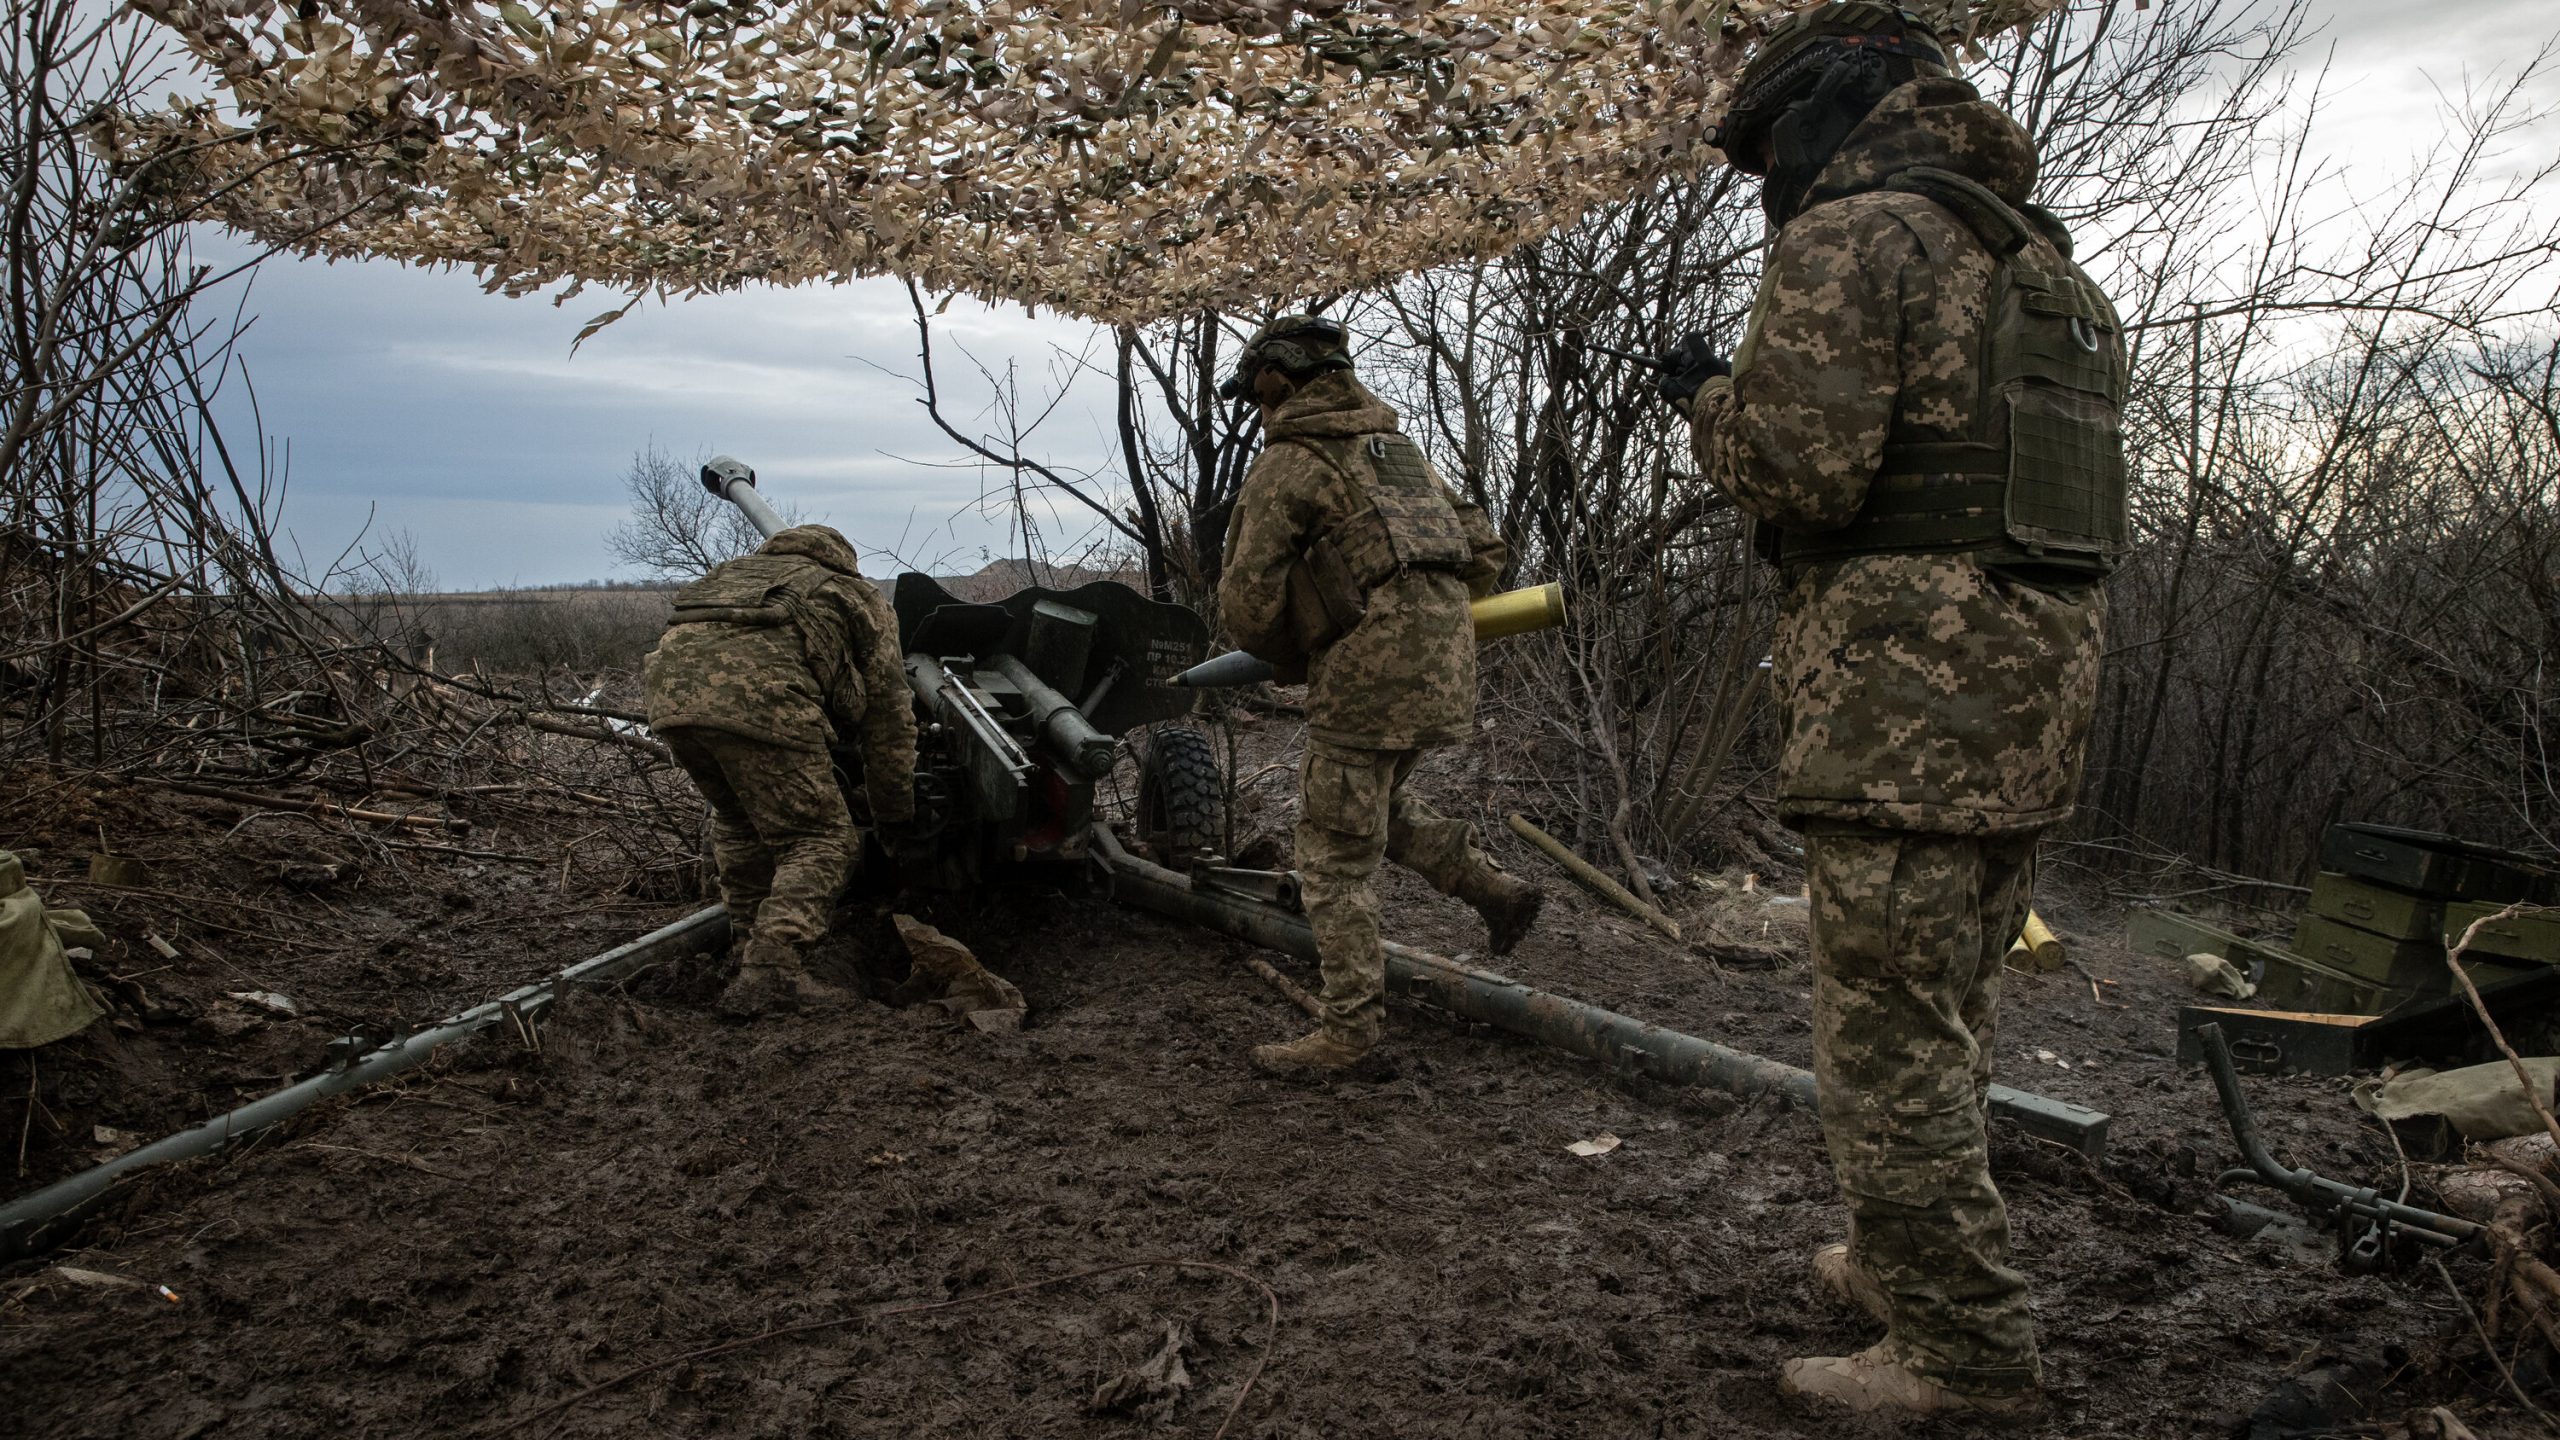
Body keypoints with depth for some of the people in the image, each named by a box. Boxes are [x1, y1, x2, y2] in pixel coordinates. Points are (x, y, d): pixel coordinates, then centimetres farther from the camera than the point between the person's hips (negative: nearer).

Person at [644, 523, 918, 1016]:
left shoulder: (739, 570, 43)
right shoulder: (865, 601, 27)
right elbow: (888, 721, 27)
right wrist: (894, 818, 36)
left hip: (671, 687, 6)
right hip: (759, 694, -6)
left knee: (740, 824, 27)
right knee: (821, 839, 4)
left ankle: (752, 953, 27)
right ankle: (771, 974, -10)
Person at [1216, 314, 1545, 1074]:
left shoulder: (1285, 462, -3)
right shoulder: (1396, 448, 21)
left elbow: (1247, 600, -6)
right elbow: (1484, 552, 21)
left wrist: (1290, 657, 12)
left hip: (1370, 671, -8)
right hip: (1445, 662, 8)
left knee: (1335, 854, 2)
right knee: (1373, 799, 28)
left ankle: (1349, 1026, 8)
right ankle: (1496, 890, 20)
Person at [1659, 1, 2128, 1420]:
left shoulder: (1854, 233, -9)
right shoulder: (2047, 266, 19)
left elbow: (1803, 464, -20)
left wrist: (1713, 394, 1)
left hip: (1905, 709, -9)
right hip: (2031, 712, 10)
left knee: (1890, 1044, 1)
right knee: (1946, 1025, 20)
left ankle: (1961, 1351, 11)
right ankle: (1908, 1261, 35)